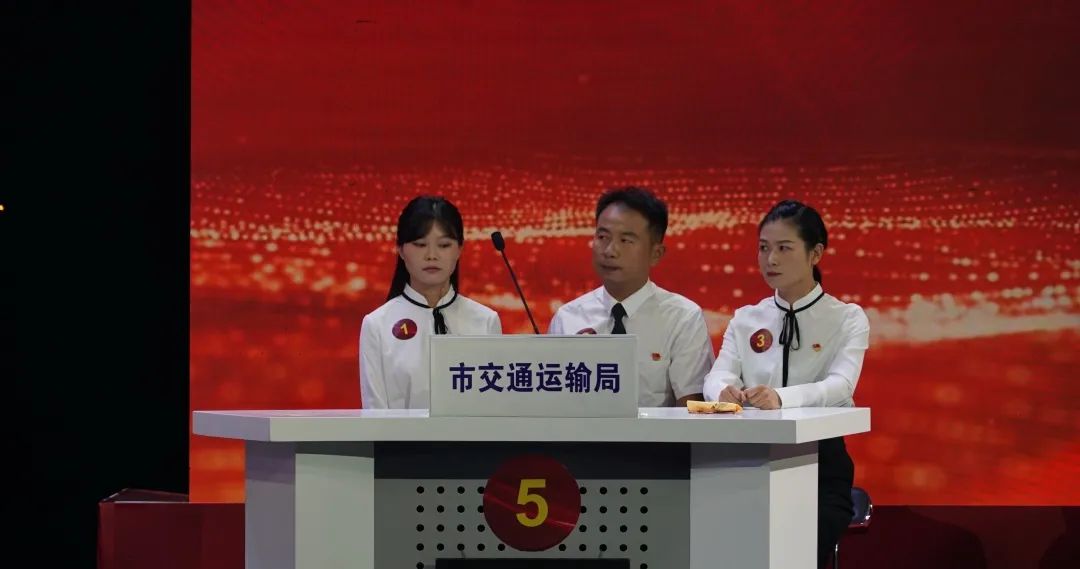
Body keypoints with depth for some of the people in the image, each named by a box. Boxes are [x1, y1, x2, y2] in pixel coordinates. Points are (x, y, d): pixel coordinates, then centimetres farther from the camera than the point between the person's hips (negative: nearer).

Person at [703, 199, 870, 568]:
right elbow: (717, 376, -3)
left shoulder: (847, 320, 3)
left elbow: (840, 385, -16)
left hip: (820, 468, -3)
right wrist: (725, 390, -30)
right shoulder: (745, 320, 13)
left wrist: (782, 397, -36)